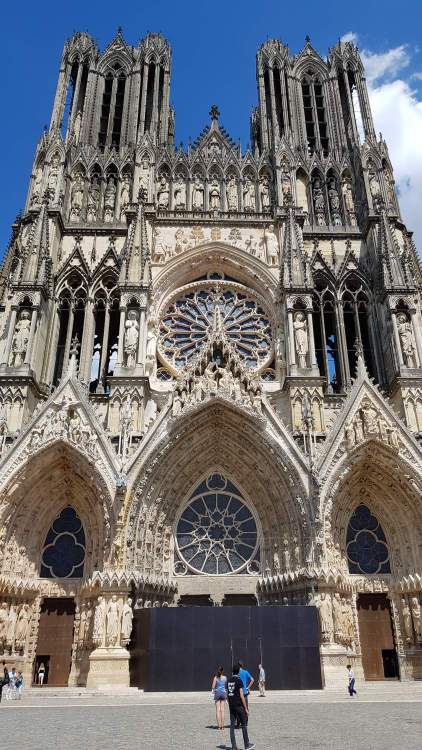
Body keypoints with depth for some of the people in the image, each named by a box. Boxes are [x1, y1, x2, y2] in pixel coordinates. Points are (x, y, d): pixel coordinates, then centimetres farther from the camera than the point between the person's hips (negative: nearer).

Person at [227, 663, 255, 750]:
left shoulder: (229, 681, 7)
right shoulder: (239, 681, -12)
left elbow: (227, 695, 11)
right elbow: (241, 696, -15)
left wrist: (230, 705, 20)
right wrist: (246, 708, -9)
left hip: (231, 706, 6)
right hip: (239, 706, -6)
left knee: (232, 726, 7)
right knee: (244, 725, 7)